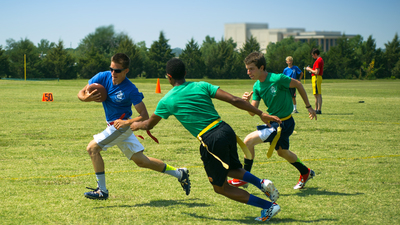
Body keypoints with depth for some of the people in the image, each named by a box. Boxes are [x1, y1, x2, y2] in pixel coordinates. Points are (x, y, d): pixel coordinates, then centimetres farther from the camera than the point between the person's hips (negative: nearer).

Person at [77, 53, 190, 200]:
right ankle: (179, 173, 27)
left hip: (122, 125, -7)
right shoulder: (103, 77, -7)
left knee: (92, 148, -17)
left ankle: (102, 190, -9)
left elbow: (144, 116, -19)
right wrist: (86, 98, -28)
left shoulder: (130, 90, -21)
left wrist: (127, 122, -35)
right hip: (114, 126, 7)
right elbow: (81, 93, -4)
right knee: (141, 161, 14)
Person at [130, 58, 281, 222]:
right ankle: (262, 183, 3)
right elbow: (234, 100, -1)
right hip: (226, 130, 5)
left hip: (211, 141, -5)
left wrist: (136, 125, 44)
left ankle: (268, 206, 6)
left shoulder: (166, 101, 3)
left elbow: (149, 124, 20)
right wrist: (261, 114, 5)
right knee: (232, 169, 32)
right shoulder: (201, 86, 8)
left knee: (220, 187, 12)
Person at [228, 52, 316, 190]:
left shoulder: (277, 79, -23)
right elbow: (253, 112, -1)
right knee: (282, 152, 28)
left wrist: (308, 106, 1)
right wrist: (246, 102, -23)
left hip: (283, 124, -9)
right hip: (273, 121, 9)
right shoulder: (257, 86, -1)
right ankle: (306, 173, 51)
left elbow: (298, 84, -7)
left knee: (248, 141, -17)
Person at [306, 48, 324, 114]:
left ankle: (319, 110, -11)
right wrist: (311, 70, 15)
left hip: (316, 78, -11)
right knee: (317, 95, 14)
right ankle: (316, 109, 20)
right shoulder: (320, 60, 17)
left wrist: (310, 69, -7)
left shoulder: (318, 61, -16)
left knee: (318, 95, -10)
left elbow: (316, 72, -20)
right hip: (317, 78, 11)